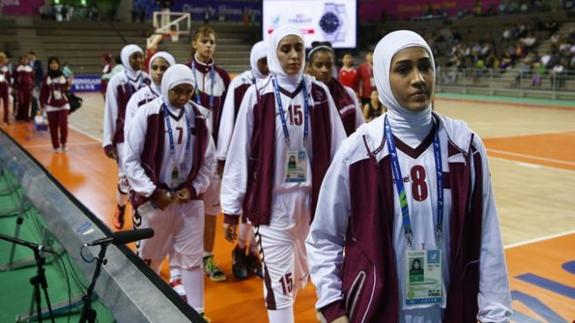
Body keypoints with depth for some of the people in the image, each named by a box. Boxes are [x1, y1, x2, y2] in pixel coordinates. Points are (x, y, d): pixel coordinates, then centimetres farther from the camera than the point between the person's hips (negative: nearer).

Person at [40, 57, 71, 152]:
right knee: (53, 126, 2)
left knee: (63, 123, -11)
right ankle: (56, 146, 14)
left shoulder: (63, 76, 1)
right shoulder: (47, 77, -2)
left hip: (63, 104, 0)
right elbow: (43, 91, -1)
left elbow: (66, 89, 7)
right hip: (51, 106, 0)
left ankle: (64, 143, 11)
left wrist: (68, 84, -11)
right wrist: (42, 103, -3)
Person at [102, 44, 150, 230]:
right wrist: (107, 141, -5)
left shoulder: (147, 80, 2)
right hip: (124, 136, -3)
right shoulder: (117, 81, -7)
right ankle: (120, 210, 24)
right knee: (126, 175, -1)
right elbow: (110, 112, -5)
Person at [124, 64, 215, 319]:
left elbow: (208, 159, 5)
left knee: (192, 258, 8)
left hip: (189, 199, 2)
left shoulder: (197, 116, -1)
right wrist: (152, 192, -13)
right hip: (154, 198, -2)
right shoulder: (147, 114, -11)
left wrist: (194, 188, -7)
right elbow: (131, 160, -8)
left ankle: (196, 312, 22)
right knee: (149, 258, 14)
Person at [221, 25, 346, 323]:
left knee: (297, 275, 19)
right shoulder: (257, 95, -4)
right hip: (273, 201, -3)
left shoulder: (319, 93, 3)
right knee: (278, 281, 0)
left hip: (314, 198, 3)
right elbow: (239, 154, -2)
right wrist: (231, 208, -2)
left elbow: (338, 150, 4)